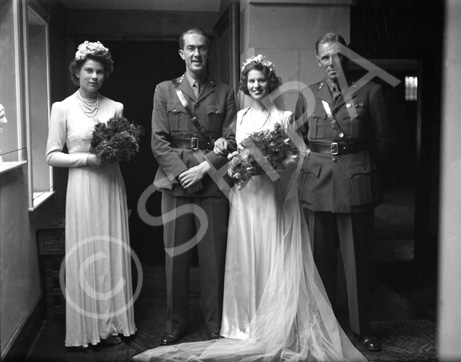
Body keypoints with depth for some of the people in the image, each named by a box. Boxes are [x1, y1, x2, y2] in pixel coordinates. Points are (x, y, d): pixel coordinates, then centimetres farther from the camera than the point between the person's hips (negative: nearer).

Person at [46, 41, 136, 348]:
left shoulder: (115, 108, 7)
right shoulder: (63, 108, -1)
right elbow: (52, 156, -2)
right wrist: (86, 158, -15)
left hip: (112, 186, 3)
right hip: (82, 187, -3)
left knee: (113, 252, 7)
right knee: (85, 255, 2)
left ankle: (113, 323, 19)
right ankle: (89, 326, 15)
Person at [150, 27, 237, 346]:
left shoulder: (224, 93, 10)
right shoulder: (164, 90, 10)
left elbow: (231, 139, 3)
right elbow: (158, 140, 2)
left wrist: (204, 168, -10)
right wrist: (181, 173, -10)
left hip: (212, 182, 0)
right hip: (175, 182, 0)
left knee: (214, 257, 2)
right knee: (176, 256, 4)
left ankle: (216, 325, 16)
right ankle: (176, 323, 18)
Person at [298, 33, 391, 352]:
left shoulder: (370, 91, 5)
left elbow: (382, 140, 6)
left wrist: (363, 166, 0)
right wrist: (312, 162, 3)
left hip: (356, 183, -2)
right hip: (318, 184, 2)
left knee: (357, 259, 5)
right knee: (321, 258, 10)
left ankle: (362, 327, 19)